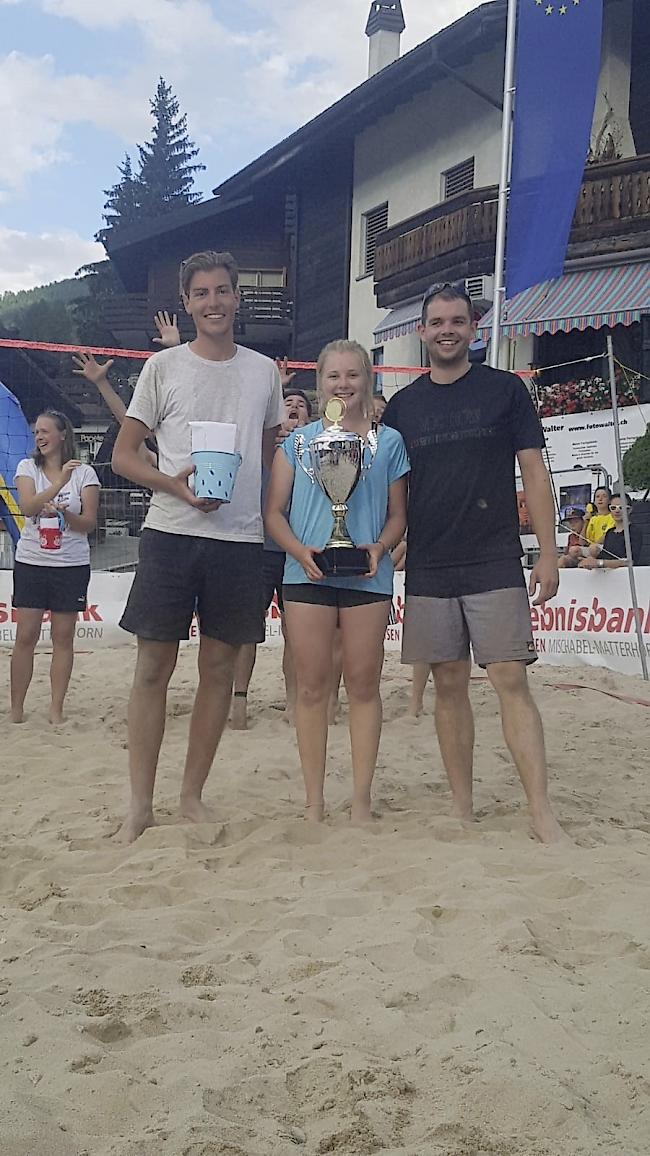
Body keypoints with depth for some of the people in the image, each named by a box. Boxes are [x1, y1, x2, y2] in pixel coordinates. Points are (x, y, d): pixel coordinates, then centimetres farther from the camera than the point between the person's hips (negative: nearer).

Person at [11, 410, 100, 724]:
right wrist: (60, 482, -28)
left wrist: (63, 512, -22)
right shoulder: (27, 468, 2)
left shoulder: (84, 473, -1)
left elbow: (89, 523, -3)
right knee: (25, 636, 1)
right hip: (31, 563, 1)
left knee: (63, 637, 4)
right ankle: (16, 710, 9)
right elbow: (28, 507, -15)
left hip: (72, 565, 0)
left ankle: (56, 709, 11)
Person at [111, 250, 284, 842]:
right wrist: (175, 484, -14)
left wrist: (273, 520, 9)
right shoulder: (163, 366, 4)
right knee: (154, 666, -1)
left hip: (242, 538, 2)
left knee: (219, 667, 6)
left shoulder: (264, 371, 11)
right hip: (172, 532, -2)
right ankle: (140, 802, 8)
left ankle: (193, 794, 18)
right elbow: (123, 454, 4)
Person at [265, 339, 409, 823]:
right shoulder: (298, 441, 8)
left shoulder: (389, 442, 8)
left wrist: (380, 547, -10)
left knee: (363, 685, 3)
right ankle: (314, 803, 11)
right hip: (308, 575, 0)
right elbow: (274, 513, 6)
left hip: (367, 577, 0)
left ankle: (362, 800, 12)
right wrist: (301, 551, -12)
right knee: (312, 687, 2)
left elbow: (398, 514, 10)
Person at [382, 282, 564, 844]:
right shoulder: (402, 406, 11)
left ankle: (542, 813, -8)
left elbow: (534, 472, 2)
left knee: (511, 681, -9)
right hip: (428, 570, 3)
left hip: (496, 565, -3)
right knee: (449, 686, 6)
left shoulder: (504, 389, 4)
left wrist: (548, 554, -4)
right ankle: (462, 808, 14)